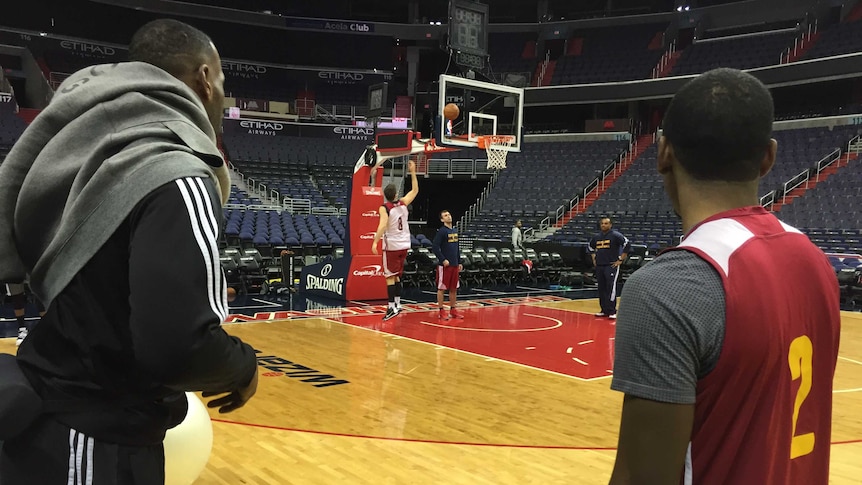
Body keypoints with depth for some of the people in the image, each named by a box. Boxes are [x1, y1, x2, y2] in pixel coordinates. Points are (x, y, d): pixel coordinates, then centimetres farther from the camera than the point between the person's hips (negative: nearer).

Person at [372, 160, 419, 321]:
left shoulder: (384, 208, -12)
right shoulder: (403, 203, 2)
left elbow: (383, 225, -27)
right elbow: (415, 190, 17)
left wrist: (375, 241, -31)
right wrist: (413, 172, 19)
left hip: (392, 246, -5)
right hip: (404, 245, 5)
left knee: (390, 277, -1)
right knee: (397, 276, 16)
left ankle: (392, 307, -5)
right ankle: (398, 304, 18)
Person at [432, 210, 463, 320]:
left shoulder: (455, 231, 13)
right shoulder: (441, 231, -10)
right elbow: (434, 247, -15)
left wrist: (459, 262, 16)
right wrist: (443, 260, -18)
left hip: (455, 265, 7)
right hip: (445, 265, -7)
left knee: (454, 288, 11)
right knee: (442, 288, 0)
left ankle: (453, 310, 19)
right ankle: (441, 311, 6)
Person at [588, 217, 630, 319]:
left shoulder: (615, 235, -7)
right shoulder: (597, 237, 12)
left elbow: (627, 245, -13)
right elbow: (590, 247, 30)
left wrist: (620, 260, -13)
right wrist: (594, 259, 18)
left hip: (611, 265, -6)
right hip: (599, 266, 7)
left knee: (611, 288, -10)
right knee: (601, 289, 9)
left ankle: (612, 311, -7)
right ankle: (604, 310, 17)